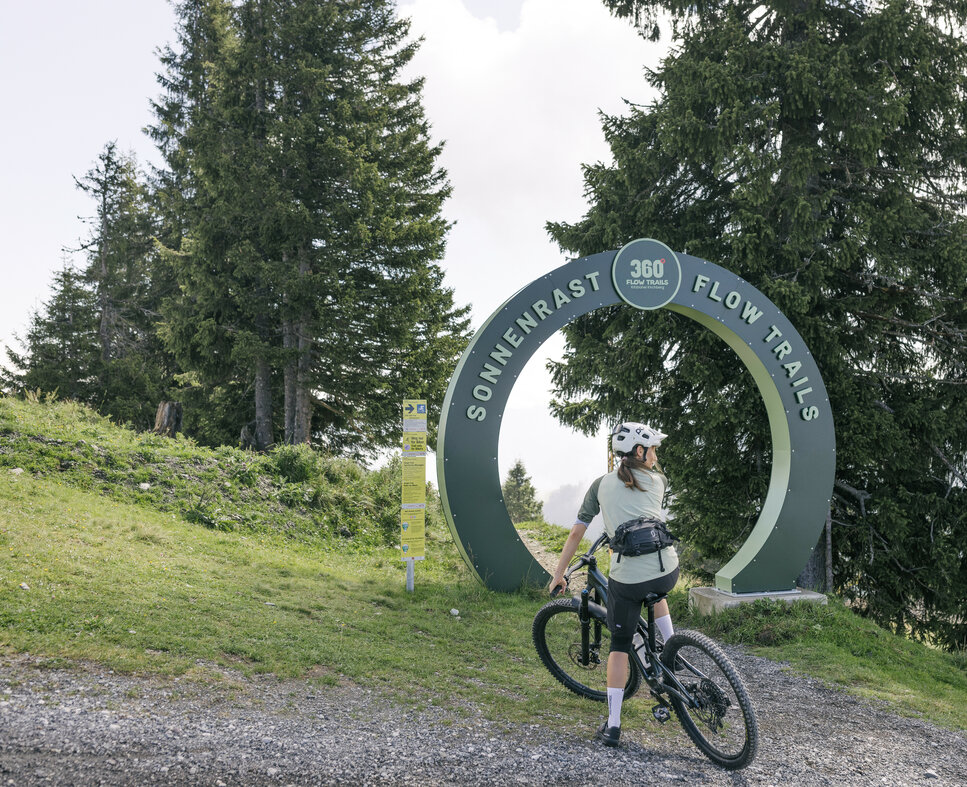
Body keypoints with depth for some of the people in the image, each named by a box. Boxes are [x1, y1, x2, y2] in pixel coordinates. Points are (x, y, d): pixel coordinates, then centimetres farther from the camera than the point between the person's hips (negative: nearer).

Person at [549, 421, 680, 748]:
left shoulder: (602, 485, 8)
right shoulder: (658, 481, 10)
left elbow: (576, 534, 10)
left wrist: (558, 575, 16)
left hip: (627, 579, -2)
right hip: (667, 573, 2)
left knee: (620, 646, 14)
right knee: (655, 593, 39)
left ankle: (613, 725, 10)